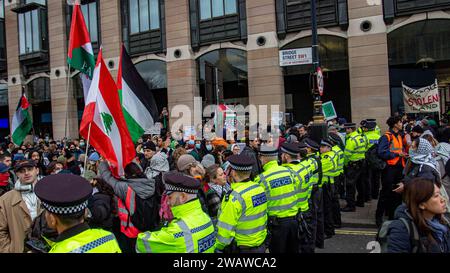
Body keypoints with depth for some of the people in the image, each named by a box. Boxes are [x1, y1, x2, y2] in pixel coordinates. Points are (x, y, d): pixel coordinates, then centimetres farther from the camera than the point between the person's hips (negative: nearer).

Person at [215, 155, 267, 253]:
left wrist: (217, 247, -5)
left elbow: (225, 229, -20)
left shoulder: (236, 196, -24)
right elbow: (260, 218, 7)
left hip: (240, 249, -7)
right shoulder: (259, 188, -2)